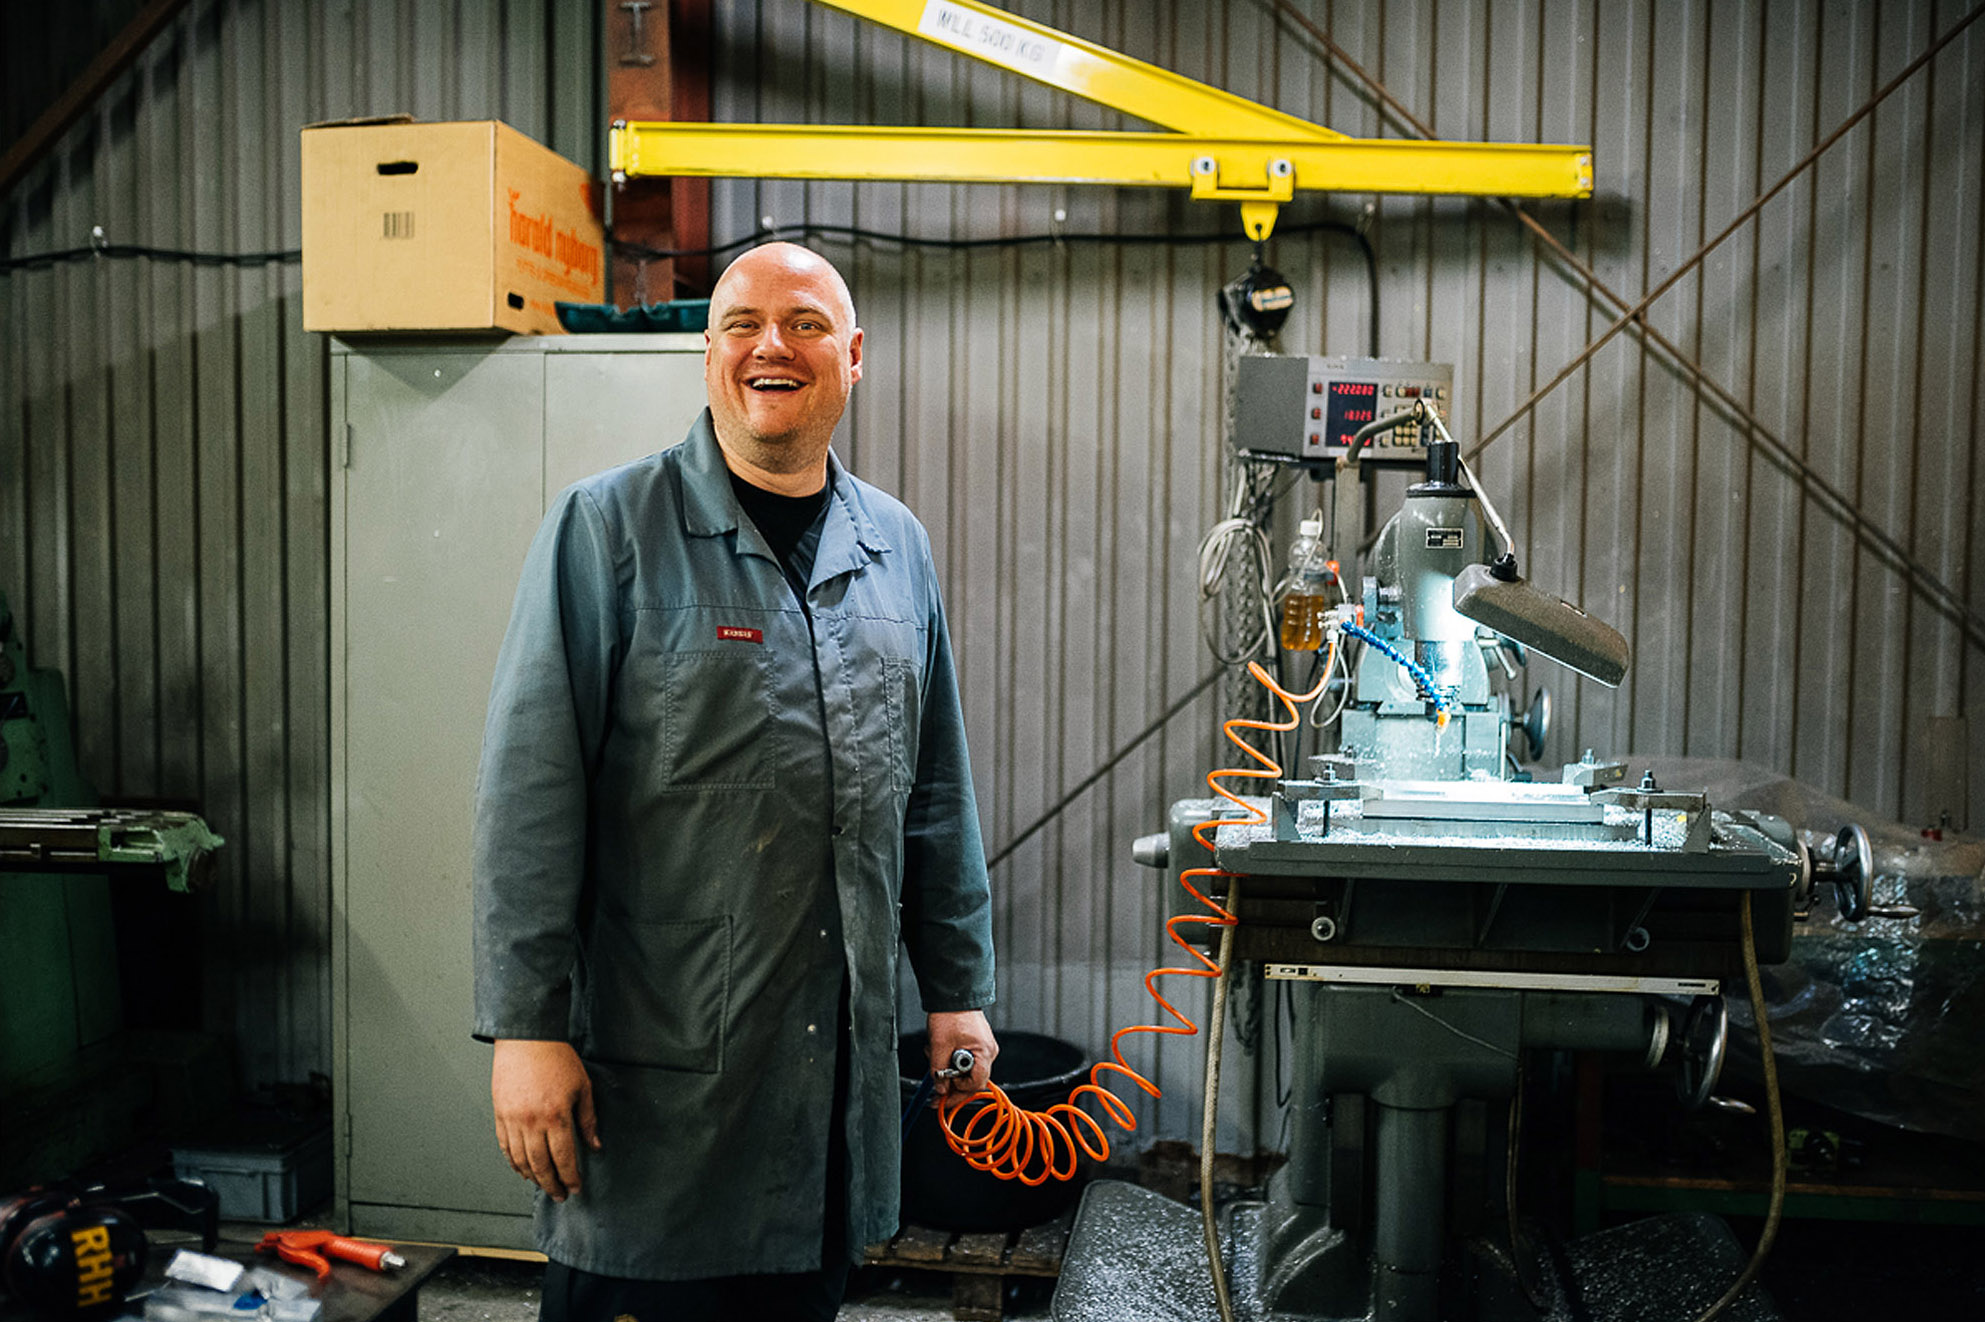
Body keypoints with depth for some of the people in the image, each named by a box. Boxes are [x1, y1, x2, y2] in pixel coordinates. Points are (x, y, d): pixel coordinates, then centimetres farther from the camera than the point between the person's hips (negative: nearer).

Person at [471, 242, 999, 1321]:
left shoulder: (896, 546, 10)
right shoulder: (609, 530, -6)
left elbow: (936, 795, 13)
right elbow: (531, 792, -10)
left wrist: (957, 986, 13)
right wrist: (527, 1028, -13)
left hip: (840, 1065, 5)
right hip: (654, 1071, -4)